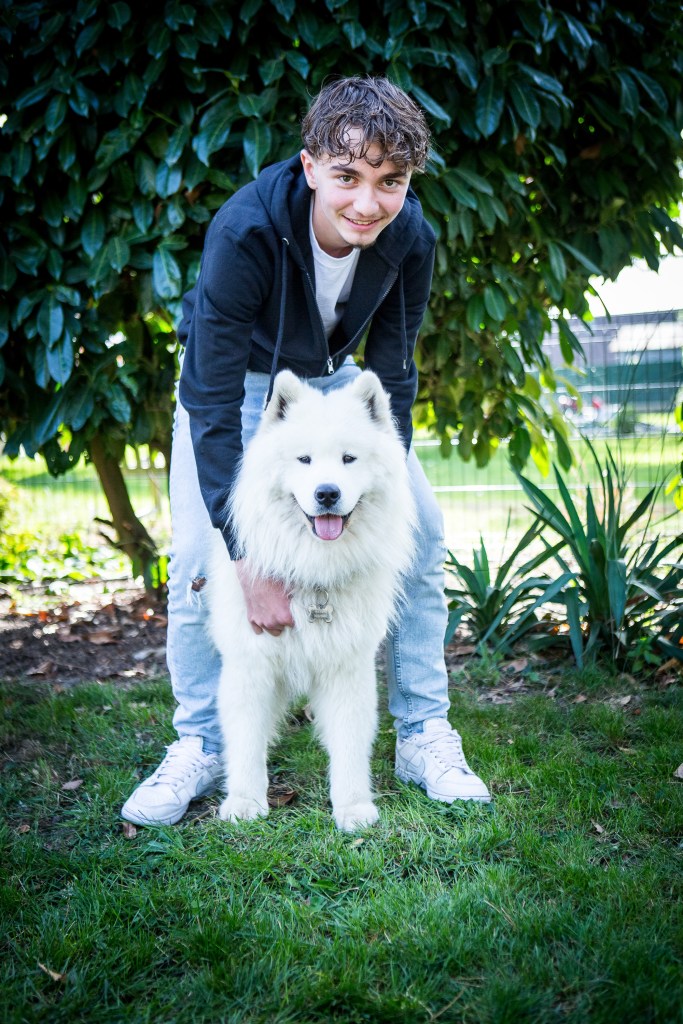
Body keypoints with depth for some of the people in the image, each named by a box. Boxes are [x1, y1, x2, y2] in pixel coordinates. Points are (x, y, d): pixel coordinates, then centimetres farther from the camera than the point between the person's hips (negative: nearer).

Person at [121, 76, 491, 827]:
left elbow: (392, 377, -13)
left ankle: (423, 736, 5)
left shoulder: (410, 238, -25)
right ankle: (200, 747, 3)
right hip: (234, 382, -3)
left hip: (331, 379, 3)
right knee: (196, 553, -17)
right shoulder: (244, 231, -38)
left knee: (422, 526, -7)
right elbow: (214, 404, -37)